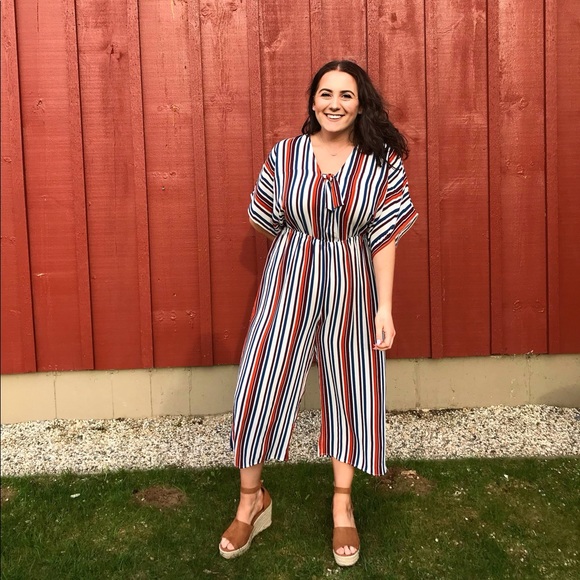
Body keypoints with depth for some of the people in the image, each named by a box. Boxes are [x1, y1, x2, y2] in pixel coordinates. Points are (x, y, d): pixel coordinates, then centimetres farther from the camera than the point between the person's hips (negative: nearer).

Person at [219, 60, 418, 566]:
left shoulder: (382, 161, -4)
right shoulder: (284, 156, -3)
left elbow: (384, 237, -5)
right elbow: (270, 222, 8)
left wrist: (385, 306, -8)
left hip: (352, 287, 0)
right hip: (289, 282, 0)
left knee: (350, 389, 9)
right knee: (260, 386, -1)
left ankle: (342, 506, 27)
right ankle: (251, 499, 20)